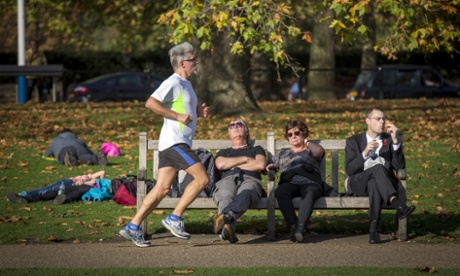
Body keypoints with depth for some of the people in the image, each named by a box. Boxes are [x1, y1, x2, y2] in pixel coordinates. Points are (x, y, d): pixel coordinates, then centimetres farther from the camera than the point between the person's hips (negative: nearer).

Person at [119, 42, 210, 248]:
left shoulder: (185, 84, 21)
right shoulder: (173, 83, -11)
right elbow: (151, 103, -21)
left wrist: (198, 112, 13)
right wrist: (178, 116, -20)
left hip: (179, 143, 10)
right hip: (174, 142, -10)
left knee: (162, 188, 4)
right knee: (202, 178, -12)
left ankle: (133, 227, 3)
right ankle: (175, 218, -8)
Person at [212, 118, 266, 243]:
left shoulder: (256, 150, 37)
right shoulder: (223, 152, 41)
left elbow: (261, 165, 12)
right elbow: (221, 165, 14)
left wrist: (233, 165, 14)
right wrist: (245, 159, 13)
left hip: (250, 180, -1)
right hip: (227, 179, 1)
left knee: (244, 194, -45)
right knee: (225, 196, -42)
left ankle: (226, 216, -77)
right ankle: (228, 229, -72)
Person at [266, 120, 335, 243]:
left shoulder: (311, 151, 28)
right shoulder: (282, 153, 39)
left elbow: (319, 151, 4)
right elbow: (271, 166, 31)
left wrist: (307, 142, 20)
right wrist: (270, 167, 8)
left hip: (310, 183, -2)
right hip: (290, 183, 2)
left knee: (309, 192, -40)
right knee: (280, 191, -37)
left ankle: (300, 229, -57)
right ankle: (293, 226, -48)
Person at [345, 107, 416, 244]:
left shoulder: (389, 141, 17)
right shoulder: (353, 141, 15)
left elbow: (399, 166, 0)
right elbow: (349, 170, 0)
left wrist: (395, 140, -9)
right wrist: (365, 153, -14)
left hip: (382, 183, 1)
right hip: (358, 184, -1)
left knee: (375, 183, -39)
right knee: (378, 168, -34)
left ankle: (374, 229, -49)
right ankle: (399, 206, -54)